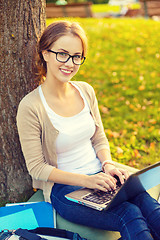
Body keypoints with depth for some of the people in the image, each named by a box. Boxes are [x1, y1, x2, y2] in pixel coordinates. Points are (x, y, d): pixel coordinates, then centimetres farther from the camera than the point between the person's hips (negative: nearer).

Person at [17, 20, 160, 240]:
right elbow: (37, 168, -12)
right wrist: (86, 180, -20)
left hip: (99, 178, 5)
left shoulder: (86, 91, 4)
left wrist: (108, 165, -9)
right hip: (63, 188, -5)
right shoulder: (30, 107, -14)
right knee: (130, 216, -28)